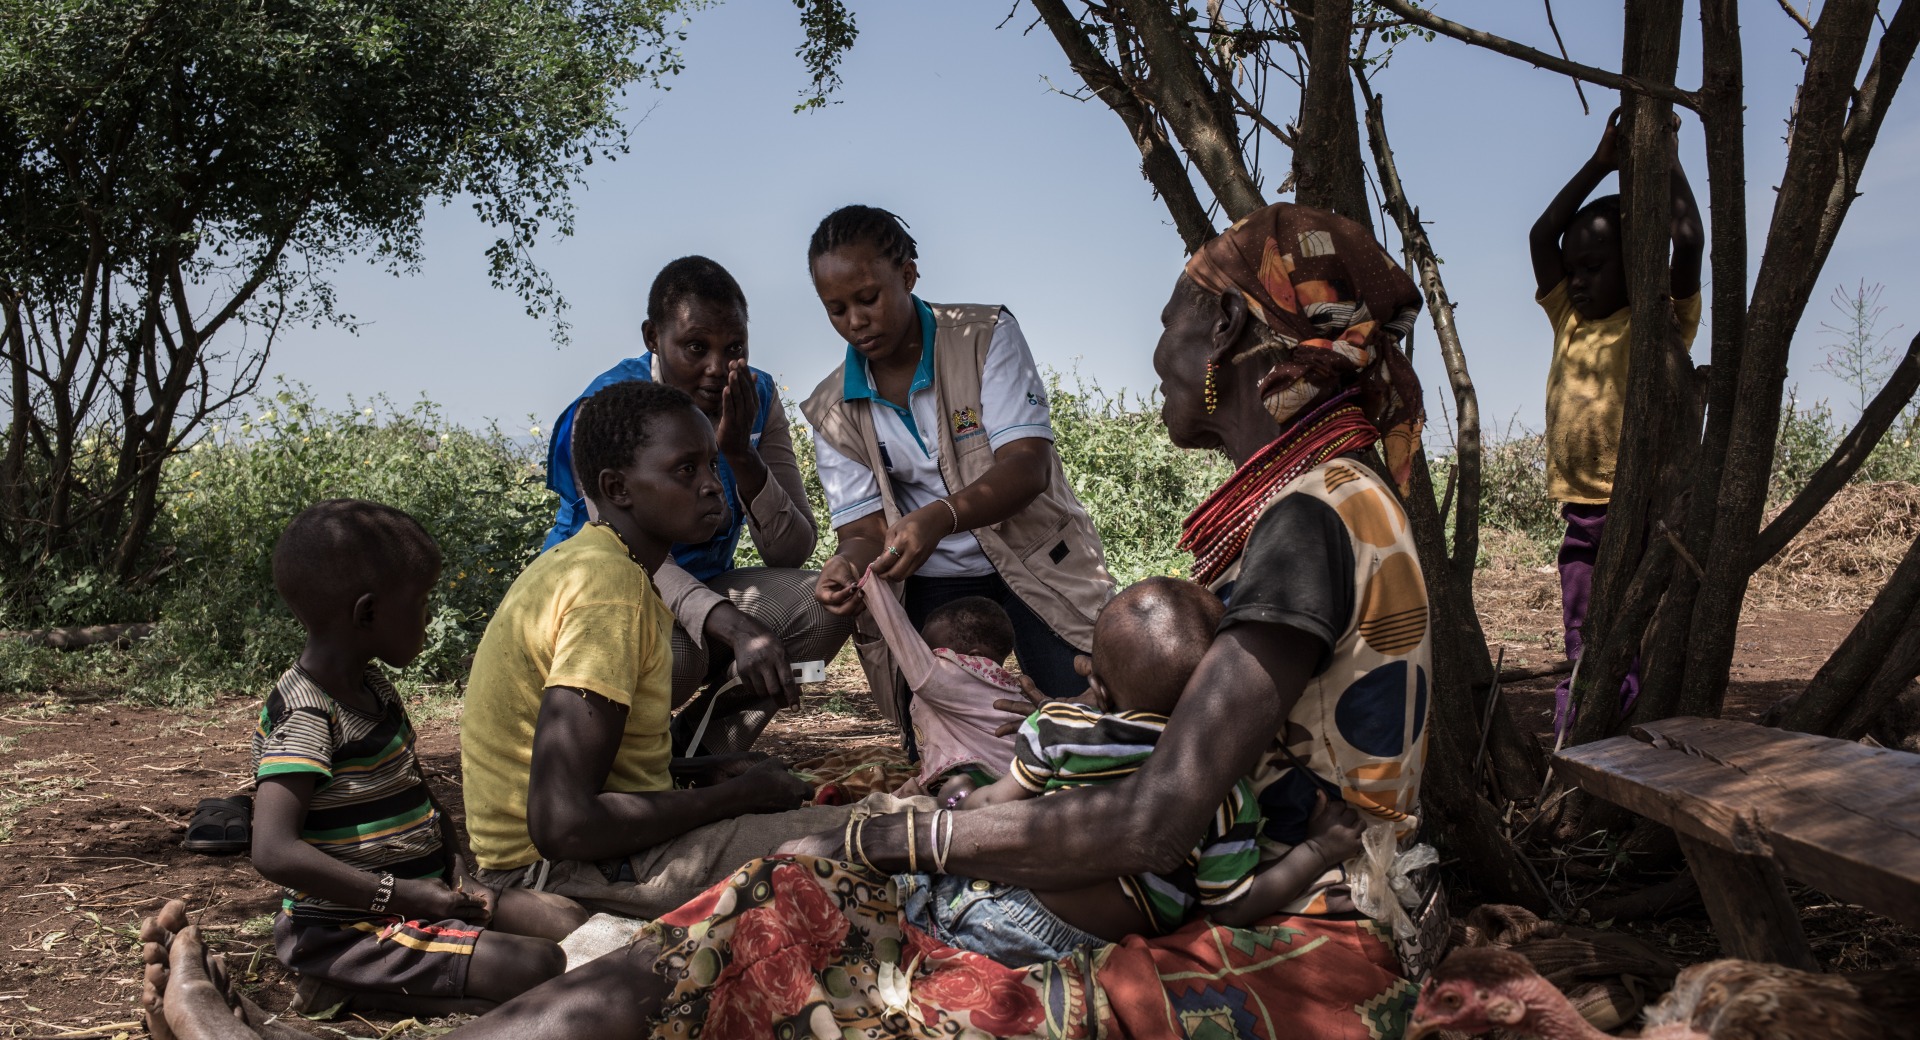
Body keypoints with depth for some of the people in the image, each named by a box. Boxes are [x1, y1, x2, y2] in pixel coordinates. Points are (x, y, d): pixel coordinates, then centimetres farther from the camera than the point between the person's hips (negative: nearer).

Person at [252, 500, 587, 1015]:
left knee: (566, 920, 1)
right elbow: (274, 851, -30)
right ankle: (348, 985, -9)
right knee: (541, 970, -20)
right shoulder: (303, 718, -20)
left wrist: (458, 875, 6)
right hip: (347, 928, -10)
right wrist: (397, 895, -28)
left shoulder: (376, 689, 10)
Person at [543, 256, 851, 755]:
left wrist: (741, 453, -27)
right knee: (673, 652, -37)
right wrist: (737, 629, -49)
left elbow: (792, 552, -11)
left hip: (705, 590, 5)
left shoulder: (757, 398, -6)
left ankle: (696, 752, -8)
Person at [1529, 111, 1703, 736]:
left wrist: (1669, 161, -2)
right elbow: (1542, 235, 11)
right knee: (1582, 656, 9)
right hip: (1581, 513, 6)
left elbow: (1690, 241, -14)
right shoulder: (1569, 320, 15)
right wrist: (1601, 163, 9)